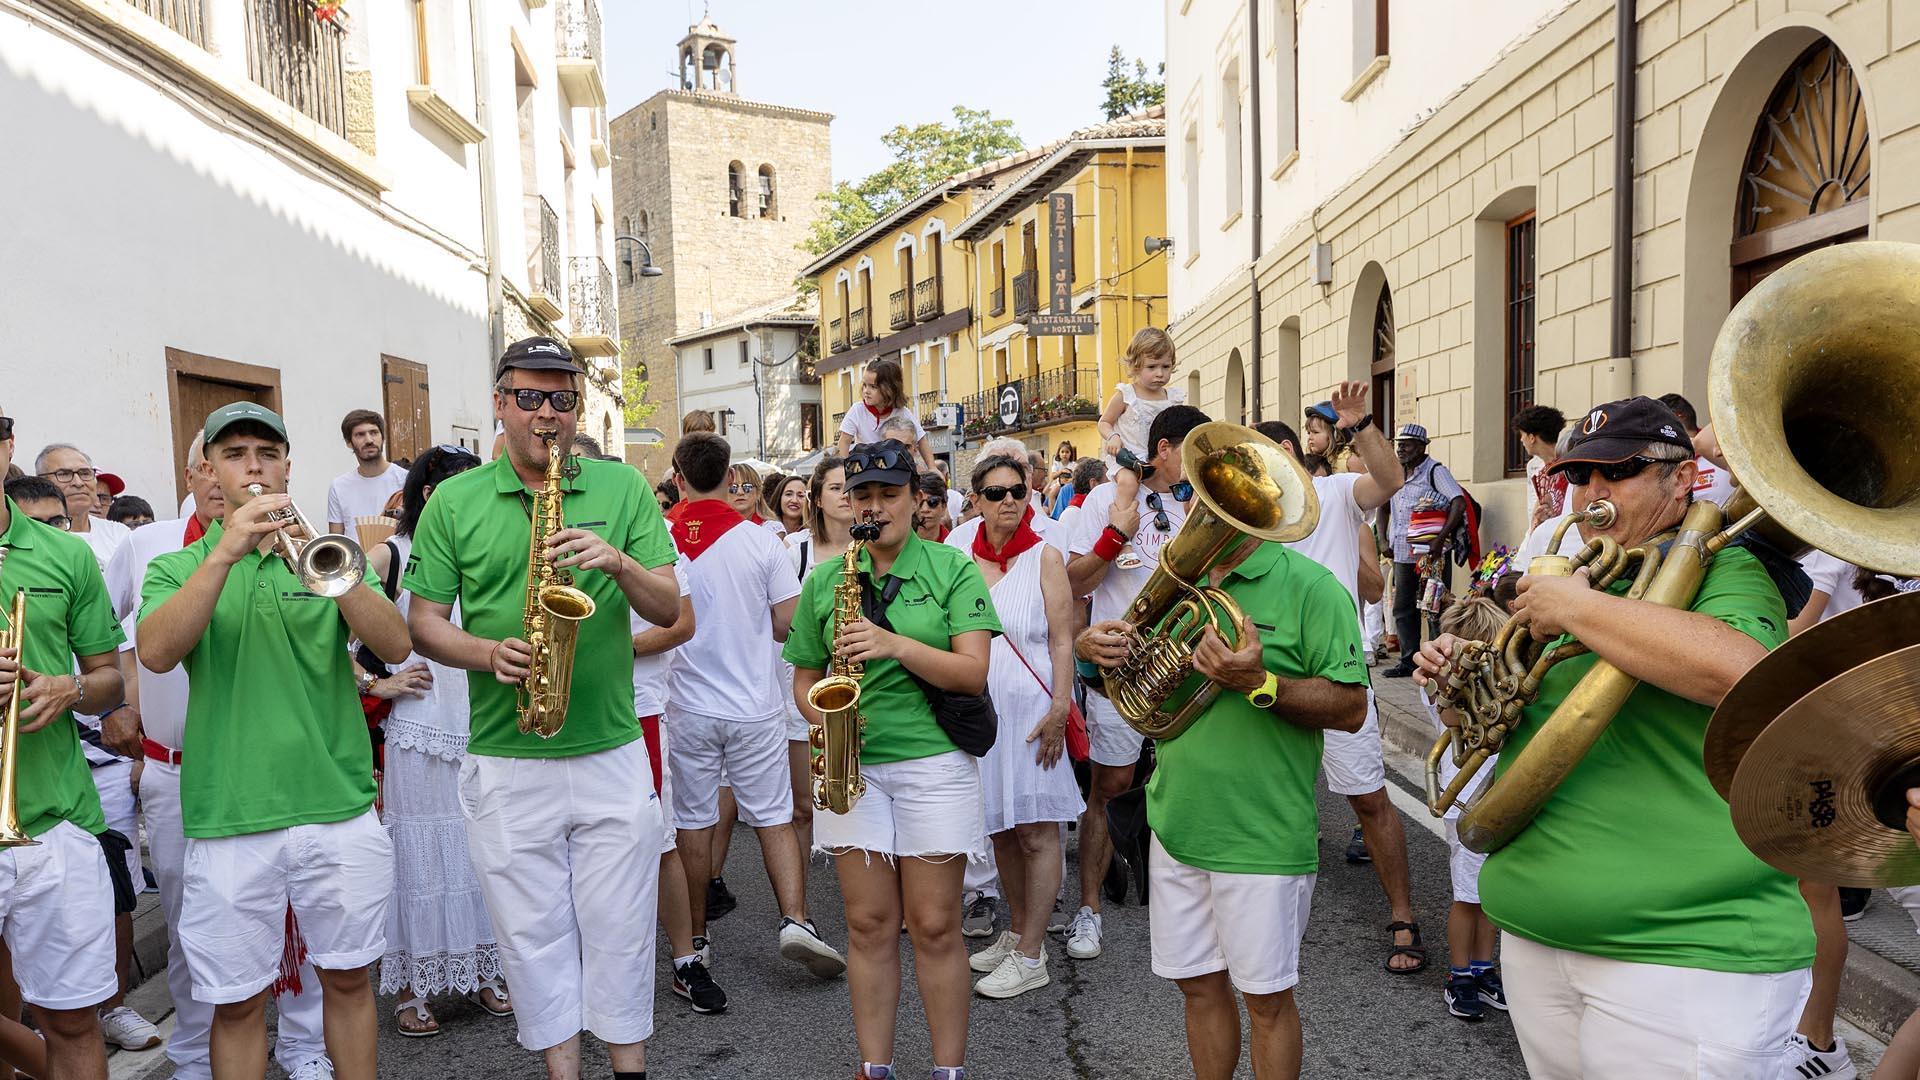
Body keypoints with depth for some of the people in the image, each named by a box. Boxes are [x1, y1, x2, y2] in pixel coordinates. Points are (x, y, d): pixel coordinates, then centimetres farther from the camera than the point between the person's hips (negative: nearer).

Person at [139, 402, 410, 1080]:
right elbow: (156, 654, -13)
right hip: (228, 818, -1)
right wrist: (226, 553, -22)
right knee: (238, 1001, 7)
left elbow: (396, 645, -6)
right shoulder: (178, 568, 8)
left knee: (348, 979, 12)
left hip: (340, 806, 1)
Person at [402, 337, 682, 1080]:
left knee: (620, 927, 10)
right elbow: (424, 622, 3)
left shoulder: (623, 488, 3)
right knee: (534, 933, 11)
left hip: (612, 752, 0)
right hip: (505, 762, 0)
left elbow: (669, 610, 0)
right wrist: (490, 653, -16)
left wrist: (617, 561, -20)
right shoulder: (453, 502, 3)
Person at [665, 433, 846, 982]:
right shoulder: (760, 541, -7)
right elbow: (787, 624, -5)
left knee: (694, 822, 11)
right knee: (774, 818, 9)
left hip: (689, 706, 1)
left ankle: (696, 937, 21)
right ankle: (795, 919, -3)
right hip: (754, 706, 0)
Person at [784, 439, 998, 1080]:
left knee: (934, 926, 3)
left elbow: (972, 672, -9)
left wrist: (895, 645, -22)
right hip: (852, 764, 3)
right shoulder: (824, 581, 8)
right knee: (869, 924, 7)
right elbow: (805, 675, 13)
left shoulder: (954, 570, -1)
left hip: (934, 762, -2)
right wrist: (821, 719, -7)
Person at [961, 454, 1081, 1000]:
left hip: (1031, 704, -4)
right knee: (1001, 829, 12)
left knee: (1037, 832, -1)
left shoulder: (1045, 557, -2)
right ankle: (1017, 932, 28)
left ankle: (1030, 956, 8)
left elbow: (1062, 639, -7)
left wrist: (1060, 708, -15)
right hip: (980, 705, 5)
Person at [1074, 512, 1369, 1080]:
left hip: (1261, 837, -5)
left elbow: (1351, 709, -13)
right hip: (1176, 822, 5)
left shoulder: (1310, 586, -9)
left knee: (1266, 999, 9)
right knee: (1199, 985, 17)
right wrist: (1091, 649, -6)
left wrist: (1260, 683, -28)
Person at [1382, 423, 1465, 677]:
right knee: (1403, 609, 11)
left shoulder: (1434, 471, -7)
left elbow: (1459, 504, -18)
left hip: (1430, 554, -8)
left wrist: (1440, 539, -23)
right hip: (1402, 554, 8)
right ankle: (1409, 660, 19)